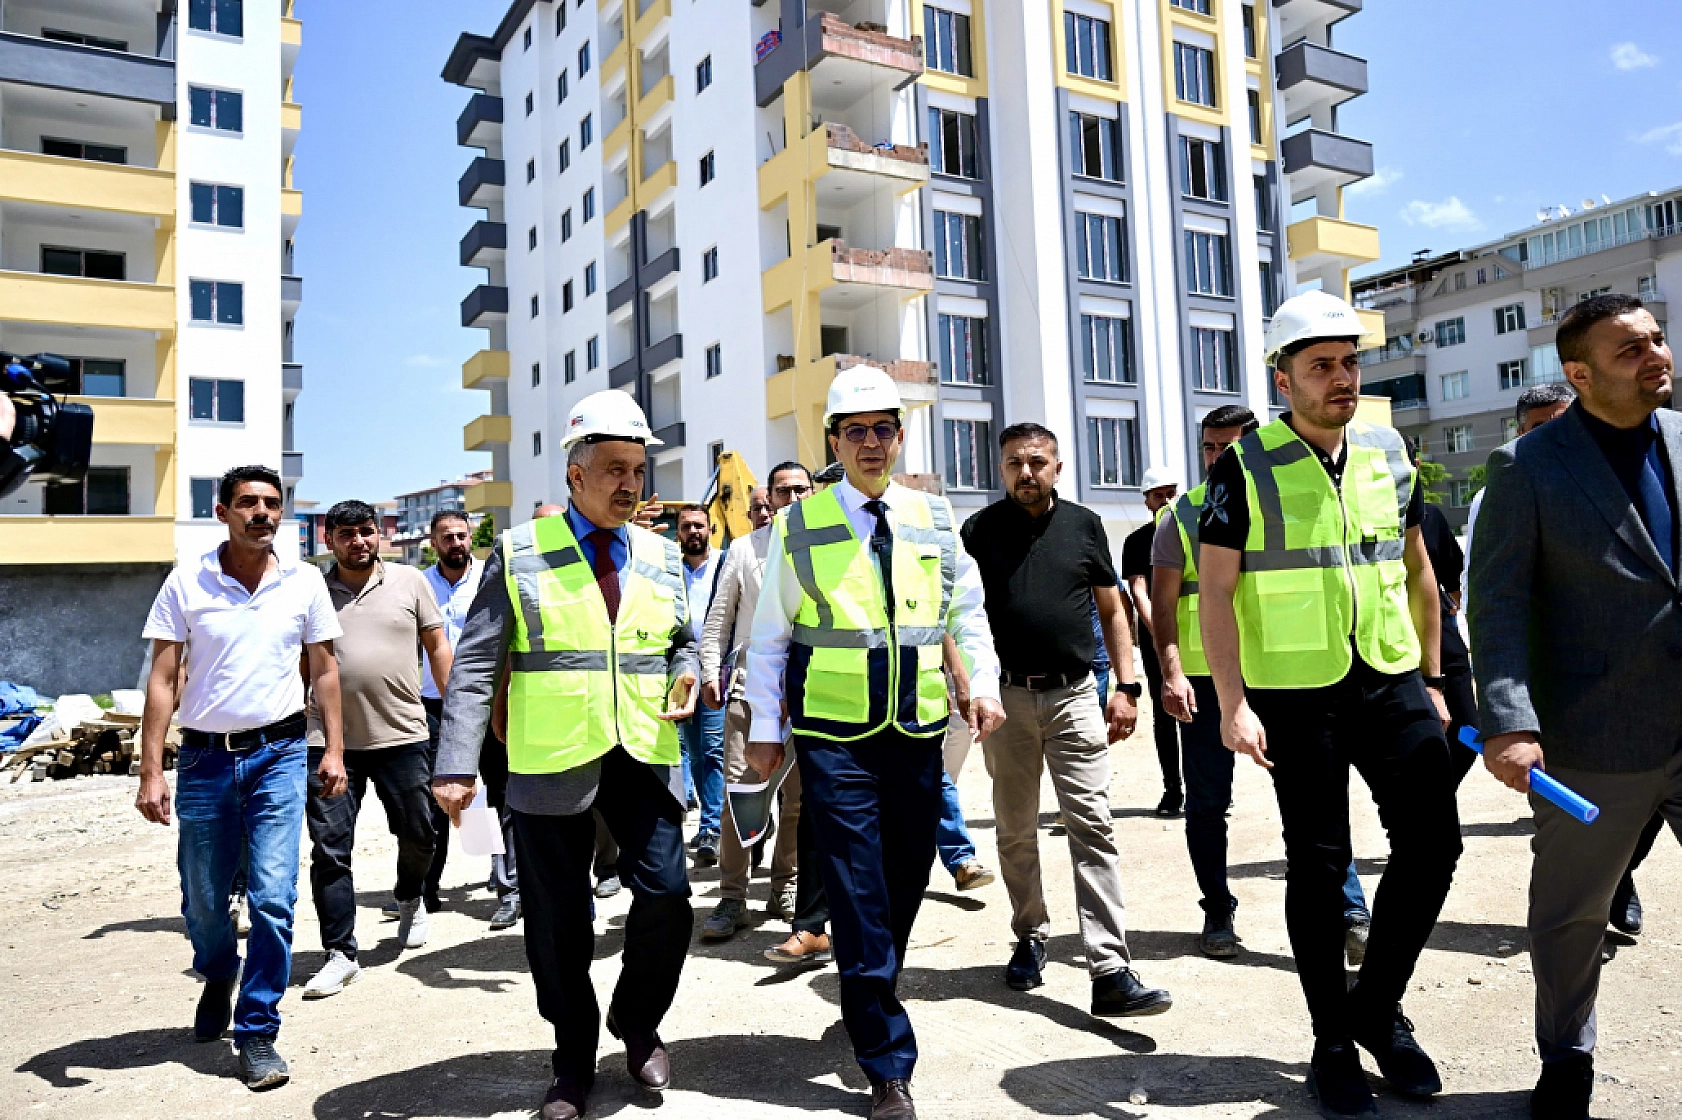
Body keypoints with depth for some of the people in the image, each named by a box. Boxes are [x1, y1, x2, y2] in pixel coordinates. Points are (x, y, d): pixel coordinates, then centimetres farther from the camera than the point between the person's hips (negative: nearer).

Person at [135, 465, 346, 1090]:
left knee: (273, 898, -5)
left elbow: (324, 669, 8)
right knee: (201, 899, 13)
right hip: (203, 758, 1)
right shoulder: (186, 584, -2)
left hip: (278, 756, 0)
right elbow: (162, 680, -1)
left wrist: (334, 751, 2)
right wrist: (151, 772, -6)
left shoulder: (304, 583, 1)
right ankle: (217, 978, 46)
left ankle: (256, 1028, 12)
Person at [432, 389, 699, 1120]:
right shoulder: (519, 554, -3)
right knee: (557, 923, 8)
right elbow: (474, 666, -6)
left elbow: (681, 640, 20)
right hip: (551, 763, -2)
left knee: (666, 899, -5)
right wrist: (455, 766, -14)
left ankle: (636, 1023, 25)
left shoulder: (661, 555, 9)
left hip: (643, 758, 3)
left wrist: (685, 674, -3)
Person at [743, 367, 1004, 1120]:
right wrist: (764, 731, -1)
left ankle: (871, 1006, 40)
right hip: (834, 735, -3)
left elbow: (968, 610, 12)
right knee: (860, 898, -3)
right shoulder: (800, 525, -2)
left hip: (918, 730, 4)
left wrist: (984, 683, -3)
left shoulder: (934, 518, 6)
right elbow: (768, 638, 1)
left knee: (907, 882, 15)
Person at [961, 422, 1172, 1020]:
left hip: (1074, 696, 0)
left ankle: (1111, 973, -6)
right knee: (1015, 831, 12)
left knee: (1093, 830, -6)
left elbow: (1112, 611, 10)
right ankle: (1030, 937, 31)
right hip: (1006, 696, 1)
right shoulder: (979, 531, 4)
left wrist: (1125, 688, 2)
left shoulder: (1085, 525, 7)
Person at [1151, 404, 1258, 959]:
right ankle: (1218, 912, 22)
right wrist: (1171, 672, -9)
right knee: (1206, 802, 6)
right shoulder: (1182, 515, 4)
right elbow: (1162, 604, 1)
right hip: (1204, 678, 0)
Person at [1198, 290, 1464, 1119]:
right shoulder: (1244, 469, -8)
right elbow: (1214, 593, -11)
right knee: (1319, 865, 5)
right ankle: (1332, 1044, 22)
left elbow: (1416, 568, 15)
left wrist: (1430, 677, 14)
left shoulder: (1388, 452, 7)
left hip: (1390, 681, 5)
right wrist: (1234, 704, -18)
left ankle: (1377, 1005, 26)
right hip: (1295, 693, -4)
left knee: (1432, 842, 3)